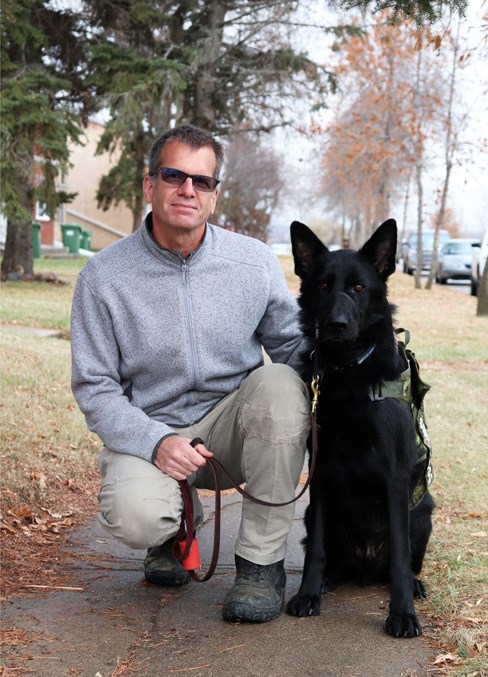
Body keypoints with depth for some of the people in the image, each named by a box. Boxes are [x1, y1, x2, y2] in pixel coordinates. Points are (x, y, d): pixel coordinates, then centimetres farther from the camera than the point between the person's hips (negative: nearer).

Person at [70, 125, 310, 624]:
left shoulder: (254, 261, -3)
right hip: (149, 433, -2)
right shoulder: (103, 276, -7)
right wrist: (155, 442, -22)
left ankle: (261, 562, -18)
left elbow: (292, 343, 2)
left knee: (279, 383, -31)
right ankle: (177, 521, 10)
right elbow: (95, 387, -6)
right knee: (135, 516, -33)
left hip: (232, 427, 2)